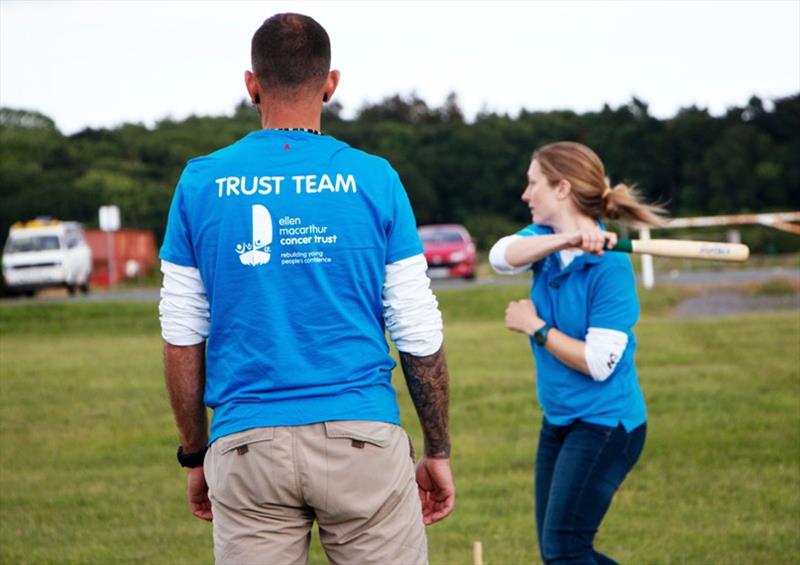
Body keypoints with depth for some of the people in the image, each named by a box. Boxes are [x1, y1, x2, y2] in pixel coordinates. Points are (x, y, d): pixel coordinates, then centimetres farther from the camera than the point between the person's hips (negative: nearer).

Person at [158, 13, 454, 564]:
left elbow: (181, 340, 6)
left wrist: (195, 456, 16)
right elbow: (420, 338, 2)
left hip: (245, 445, 1)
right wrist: (438, 452, 12)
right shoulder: (374, 181, 0)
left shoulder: (201, 184, 3)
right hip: (361, 437, -1)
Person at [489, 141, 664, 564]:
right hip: (559, 420, 8)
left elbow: (598, 363, -22)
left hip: (605, 423, -8)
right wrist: (564, 240, -37)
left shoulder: (610, 265, -19)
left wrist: (535, 327, -14)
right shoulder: (547, 238, 2)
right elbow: (501, 256, -22)